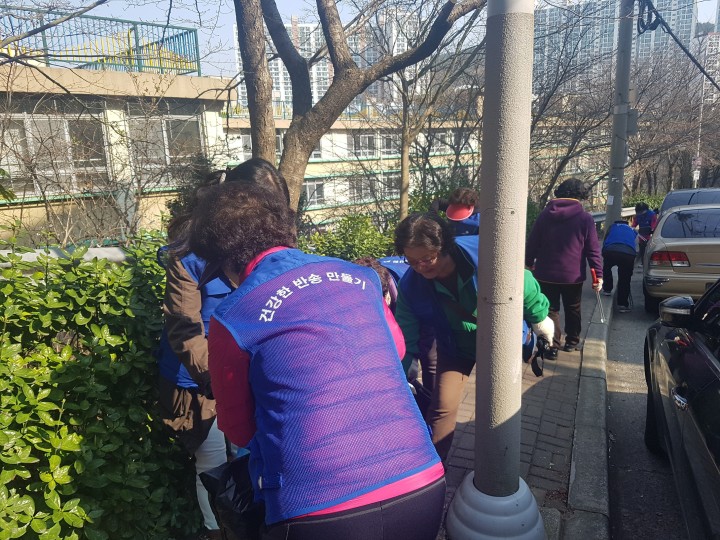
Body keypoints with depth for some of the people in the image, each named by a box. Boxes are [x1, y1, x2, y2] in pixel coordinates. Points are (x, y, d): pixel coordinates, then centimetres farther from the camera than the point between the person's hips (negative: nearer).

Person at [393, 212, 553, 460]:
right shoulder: (410, 285, -25)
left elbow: (524, 284, -14)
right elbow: (406, 341, -16)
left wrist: (539, 319, 1)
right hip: (454, 345, 1)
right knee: (442, 407, -7)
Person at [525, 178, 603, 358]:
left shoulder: (545, 214, 0)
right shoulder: (585, 218, -6)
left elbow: (532, 242, 5)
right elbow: (593, 250, -9)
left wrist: (529, 262, 18)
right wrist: (598, 274, -6)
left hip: (546, 274, 1)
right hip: (573, 275, 0)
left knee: (551, 310, 6)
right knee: (572, 310, 18)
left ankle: (552, 345, -1)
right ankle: (571, 341, 30)